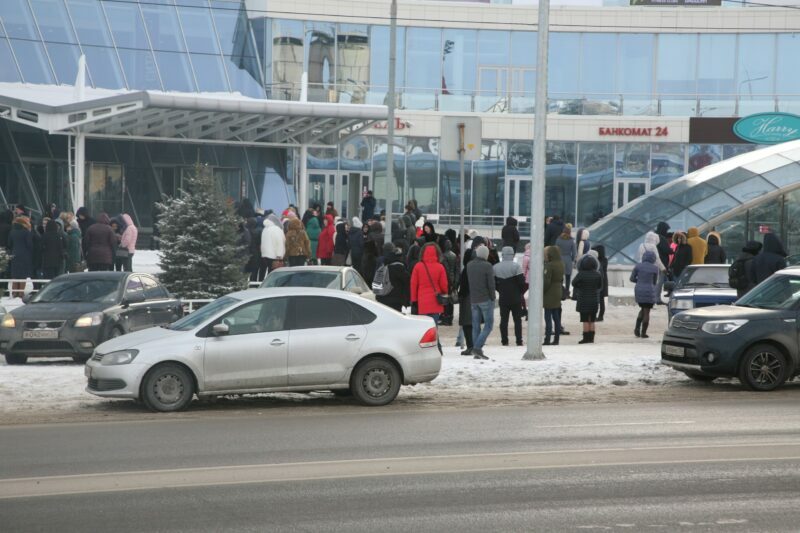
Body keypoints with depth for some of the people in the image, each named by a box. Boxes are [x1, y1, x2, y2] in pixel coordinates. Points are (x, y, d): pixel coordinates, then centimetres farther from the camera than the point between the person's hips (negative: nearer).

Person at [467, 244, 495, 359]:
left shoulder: (469, 265, 6)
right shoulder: (487, 266, -13)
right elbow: (491, 284, -11)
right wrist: (492, 298, -3)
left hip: (473, 300, 6)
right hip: (485, 299, -6)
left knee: (475, 326, 9)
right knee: (488, 325, 0)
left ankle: (476, 352, 8)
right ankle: (477, 347, -13)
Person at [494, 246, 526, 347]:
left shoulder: (495, 267, 0)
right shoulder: (516, 267, -13)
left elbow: (493, 283, 5)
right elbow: (522, 282, -13)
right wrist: (521, 292, 5)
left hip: (503, 298, 3)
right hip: (516, 298, -3)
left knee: (504, 319, 8)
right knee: (517, 319, 4)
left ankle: (504, 340, 7)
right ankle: (519, 341, 3)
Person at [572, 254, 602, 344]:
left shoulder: (581, 274, -15)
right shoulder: (598, 274, -4)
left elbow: (573, 283, -2)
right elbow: (600, 286, 9)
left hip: (584, 301, -4)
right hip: (594, 300, 4)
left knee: (585, 321, -1)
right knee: (592, 321, 10)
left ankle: (586, 338, -2)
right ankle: (591, 338, 11)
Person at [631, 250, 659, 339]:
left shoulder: (638, 266, -1)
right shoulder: (655, 268, -4)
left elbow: (632, 278, 3)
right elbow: (654, 282, 4)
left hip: (639, 291, 3)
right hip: (649, 291, -3)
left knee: (643, 309, 21)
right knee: (646, 311, 4)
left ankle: (637, 328, 7)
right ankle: (643, 332, 3)